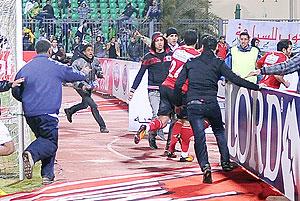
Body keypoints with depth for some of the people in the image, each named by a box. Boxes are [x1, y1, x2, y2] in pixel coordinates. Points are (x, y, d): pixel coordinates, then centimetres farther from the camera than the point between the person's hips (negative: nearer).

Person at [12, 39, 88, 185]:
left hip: (29, 113, 6)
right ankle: (31, 154, -34)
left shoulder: (25, 69, 10)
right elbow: (74, 75, 15)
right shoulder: (55, 66, 0)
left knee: (44, 139, 17)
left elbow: (16, 92, 14)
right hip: (48, 112, -6)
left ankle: (48, 175, 13)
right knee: (51, 142, -5)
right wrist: (84, 74, 38)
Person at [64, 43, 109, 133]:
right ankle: (102, 126, -10)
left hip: (90, 86, 8)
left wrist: (100, 74, -8)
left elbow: (98, 71, 16)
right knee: (93, 105, -15)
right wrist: (81, 85, -30)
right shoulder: (79, 62, -19)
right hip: (81, 86, -7)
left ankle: (69, 111, 53)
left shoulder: (95, 61, 0)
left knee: (85, 104, 25)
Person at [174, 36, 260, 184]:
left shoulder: (191, 63, 9)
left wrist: (178, 103, 17)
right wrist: (256, 87, 1)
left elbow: (178, 84, 6)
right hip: (211, 104, 0)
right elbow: (235, 79, -4)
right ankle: (225, 162, 27)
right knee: (219, 132, 23)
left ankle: (205, 167, -18)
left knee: (199, 137, 0)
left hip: (193, 104, 0)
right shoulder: (218, 63, 4)